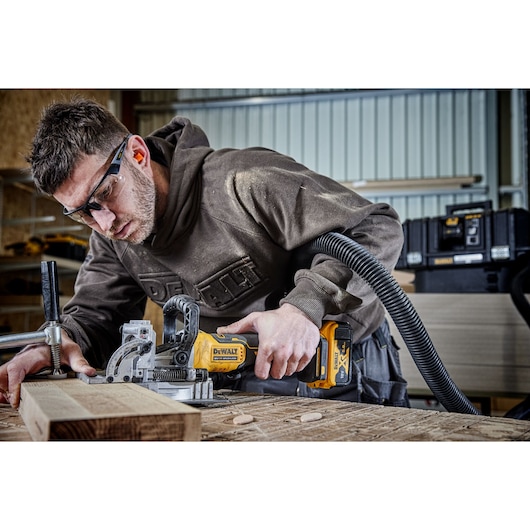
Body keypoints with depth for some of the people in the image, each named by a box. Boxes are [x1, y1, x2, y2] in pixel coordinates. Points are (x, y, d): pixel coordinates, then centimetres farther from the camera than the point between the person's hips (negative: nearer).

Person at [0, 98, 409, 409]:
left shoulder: (246, 184, -26)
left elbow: (379, 228, -24)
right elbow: (96, 310, 5)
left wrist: (305, 305, -38)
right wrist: (60, 344, -19)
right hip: (251, 385, 4)